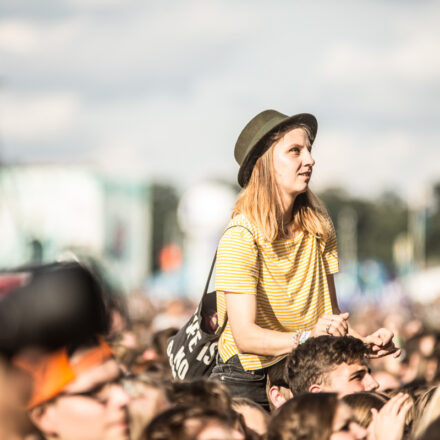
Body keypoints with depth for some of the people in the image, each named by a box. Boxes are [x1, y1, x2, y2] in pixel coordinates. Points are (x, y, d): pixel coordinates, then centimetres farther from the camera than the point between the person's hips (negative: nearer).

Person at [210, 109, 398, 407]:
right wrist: (306, 338, -36)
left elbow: (331, 311, 7)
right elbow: (245, 335, -22)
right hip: (247, 383, -5)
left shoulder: (319, 227, 5)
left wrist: (361, 342, -13)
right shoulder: (241, 237, -15)